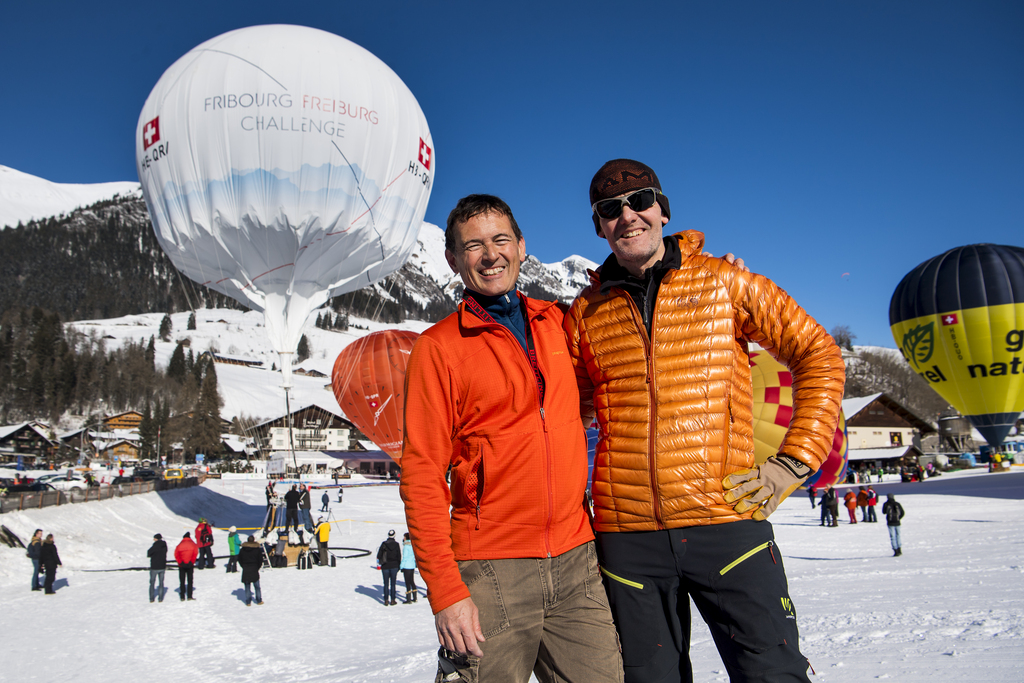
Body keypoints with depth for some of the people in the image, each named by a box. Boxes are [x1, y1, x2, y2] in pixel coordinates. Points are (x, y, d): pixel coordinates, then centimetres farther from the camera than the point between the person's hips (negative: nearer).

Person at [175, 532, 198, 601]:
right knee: (190, 580, 7)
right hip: (190, 565, 0)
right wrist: (192, 562, 0)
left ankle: (182, 597, 5)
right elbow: (195, 553, -6)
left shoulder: (180, 545, 5)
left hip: (182, 565, 1)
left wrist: (180, 562, -1)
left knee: (182, 581, 7)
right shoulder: (193, 544, 3)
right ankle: (189, 596, 2)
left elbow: (176, 554, -4)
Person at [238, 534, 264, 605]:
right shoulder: (257, 549, -5)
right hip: (254, 570, -1)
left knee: (247, 587, 7)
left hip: (245, 571, 1)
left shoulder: (242, 549, 2)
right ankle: (259, 600, 13)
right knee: (257, 586, 9)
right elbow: (260, 560, -3)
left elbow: (239, 559, 6)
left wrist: (244, 567, 13)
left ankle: (248, 602, 6)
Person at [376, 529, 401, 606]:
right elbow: (399, 556, 1)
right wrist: (399, 565, 10)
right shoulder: (396, 544, -3)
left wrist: (378, 564, 11)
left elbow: (379, 555, 0)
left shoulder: (384, 544, -2)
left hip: (385, 566, 1)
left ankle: (386, 600, 5)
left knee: (386, 583, 6)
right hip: (394, 566, 0)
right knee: (393, 583, 4)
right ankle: (392, 600, 4)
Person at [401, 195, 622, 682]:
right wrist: (444, 590, -13)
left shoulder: (556, 322, 9)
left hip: (577, 560, 4)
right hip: (492, 569, -3)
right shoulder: (437, 347, -2)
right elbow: (422, 476, -5)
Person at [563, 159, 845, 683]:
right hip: (627, 535, 2)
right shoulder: (585, 313, 7)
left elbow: (819, 357, 4)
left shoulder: (723, 281, 2)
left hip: (727, 522, -2)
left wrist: (794, 463, -4)